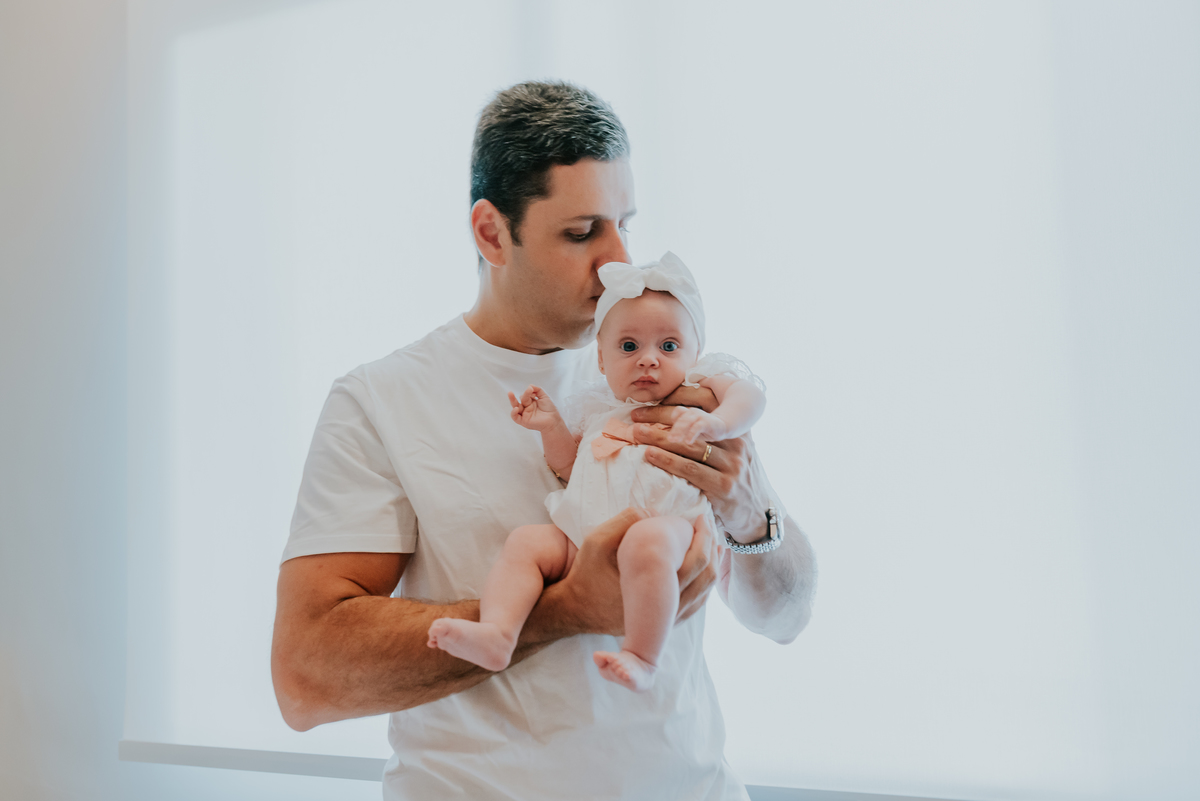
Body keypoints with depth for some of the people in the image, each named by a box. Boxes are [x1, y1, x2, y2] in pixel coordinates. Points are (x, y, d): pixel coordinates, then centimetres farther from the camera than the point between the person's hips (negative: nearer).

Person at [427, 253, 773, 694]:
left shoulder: (700, 383, 12)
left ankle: (641, 658, -32)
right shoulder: (598, 408, 25)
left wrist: (715, 422, -26)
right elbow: (571, 469, 32)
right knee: (526, 541, -12)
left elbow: (750, 395, -7)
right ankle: (496, 636, -24)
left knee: (646, 543, -37)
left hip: (665, 522, -5)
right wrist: (552, 428, 16)